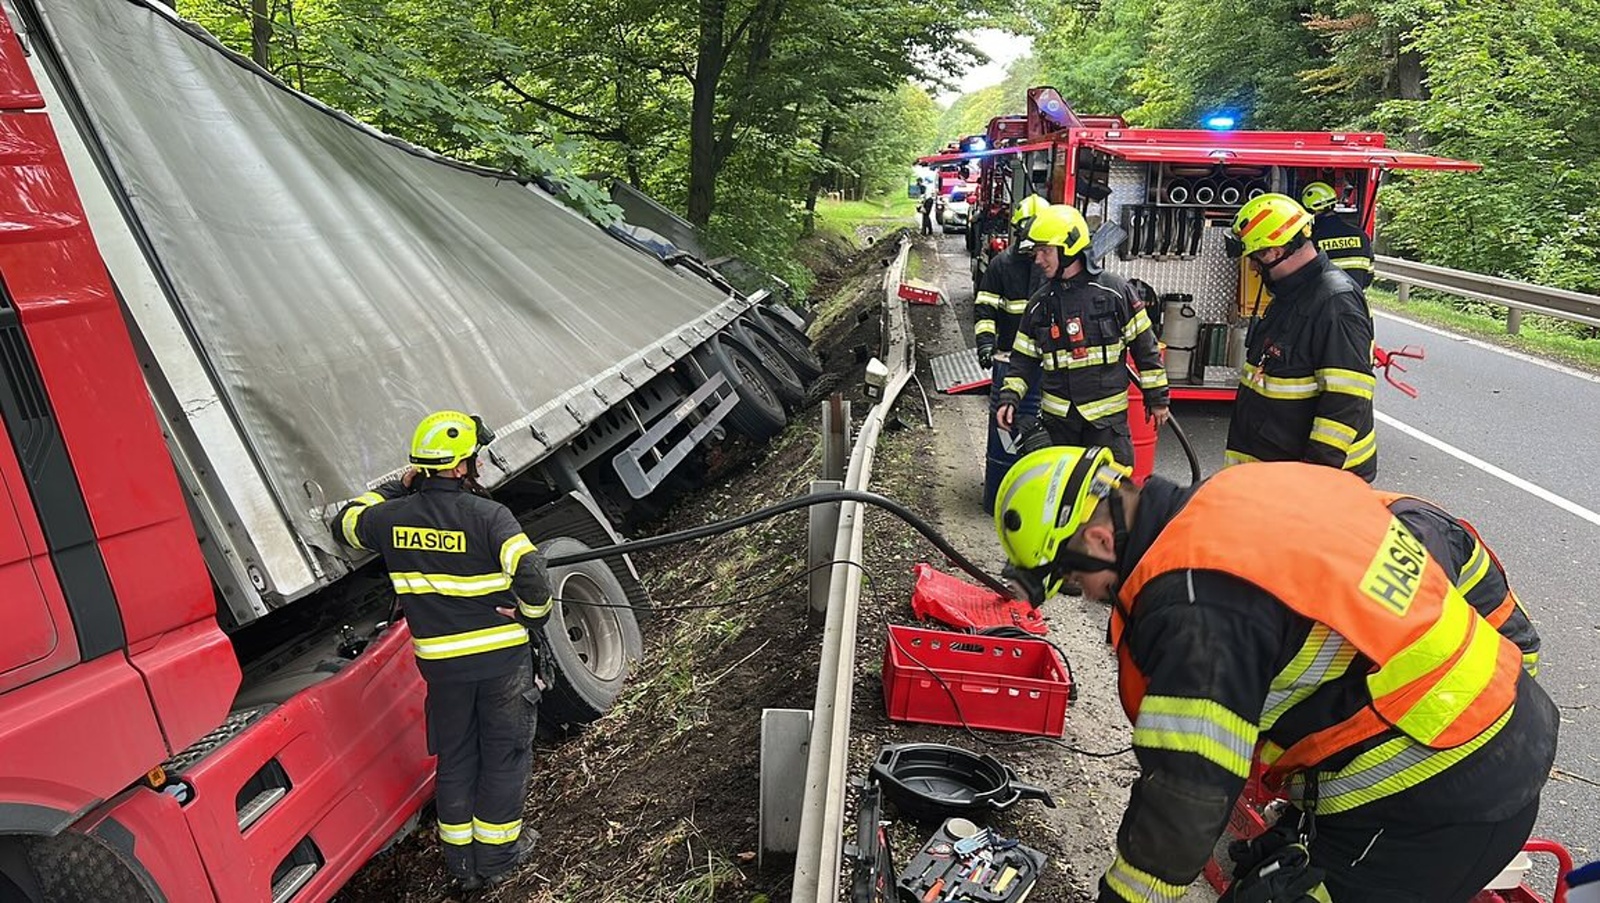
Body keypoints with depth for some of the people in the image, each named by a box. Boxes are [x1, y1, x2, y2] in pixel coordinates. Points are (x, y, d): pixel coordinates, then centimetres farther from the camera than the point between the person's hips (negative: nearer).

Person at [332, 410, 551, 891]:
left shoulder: (392, 517, -4)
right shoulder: (488, 516, -18)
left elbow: (346, 523, 19)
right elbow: (530, 576, -26)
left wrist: (397, 489, 19)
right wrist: (532, 618, -7)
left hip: (440, 662, 4)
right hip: (501, 655, -4)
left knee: (455, 758, 20)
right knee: (504, 754, 14)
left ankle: (461, 859, 32)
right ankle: (497, 854, 26)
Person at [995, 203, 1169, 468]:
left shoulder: (1114, 291, -4)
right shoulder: (1040, 304, 6)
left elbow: (1144, 344, 1)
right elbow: (1024, 358, 10)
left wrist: (1157, 396, 3)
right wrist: (1009, 398, -3)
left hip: (1107, 415, -3)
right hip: (1057, 416, 3)